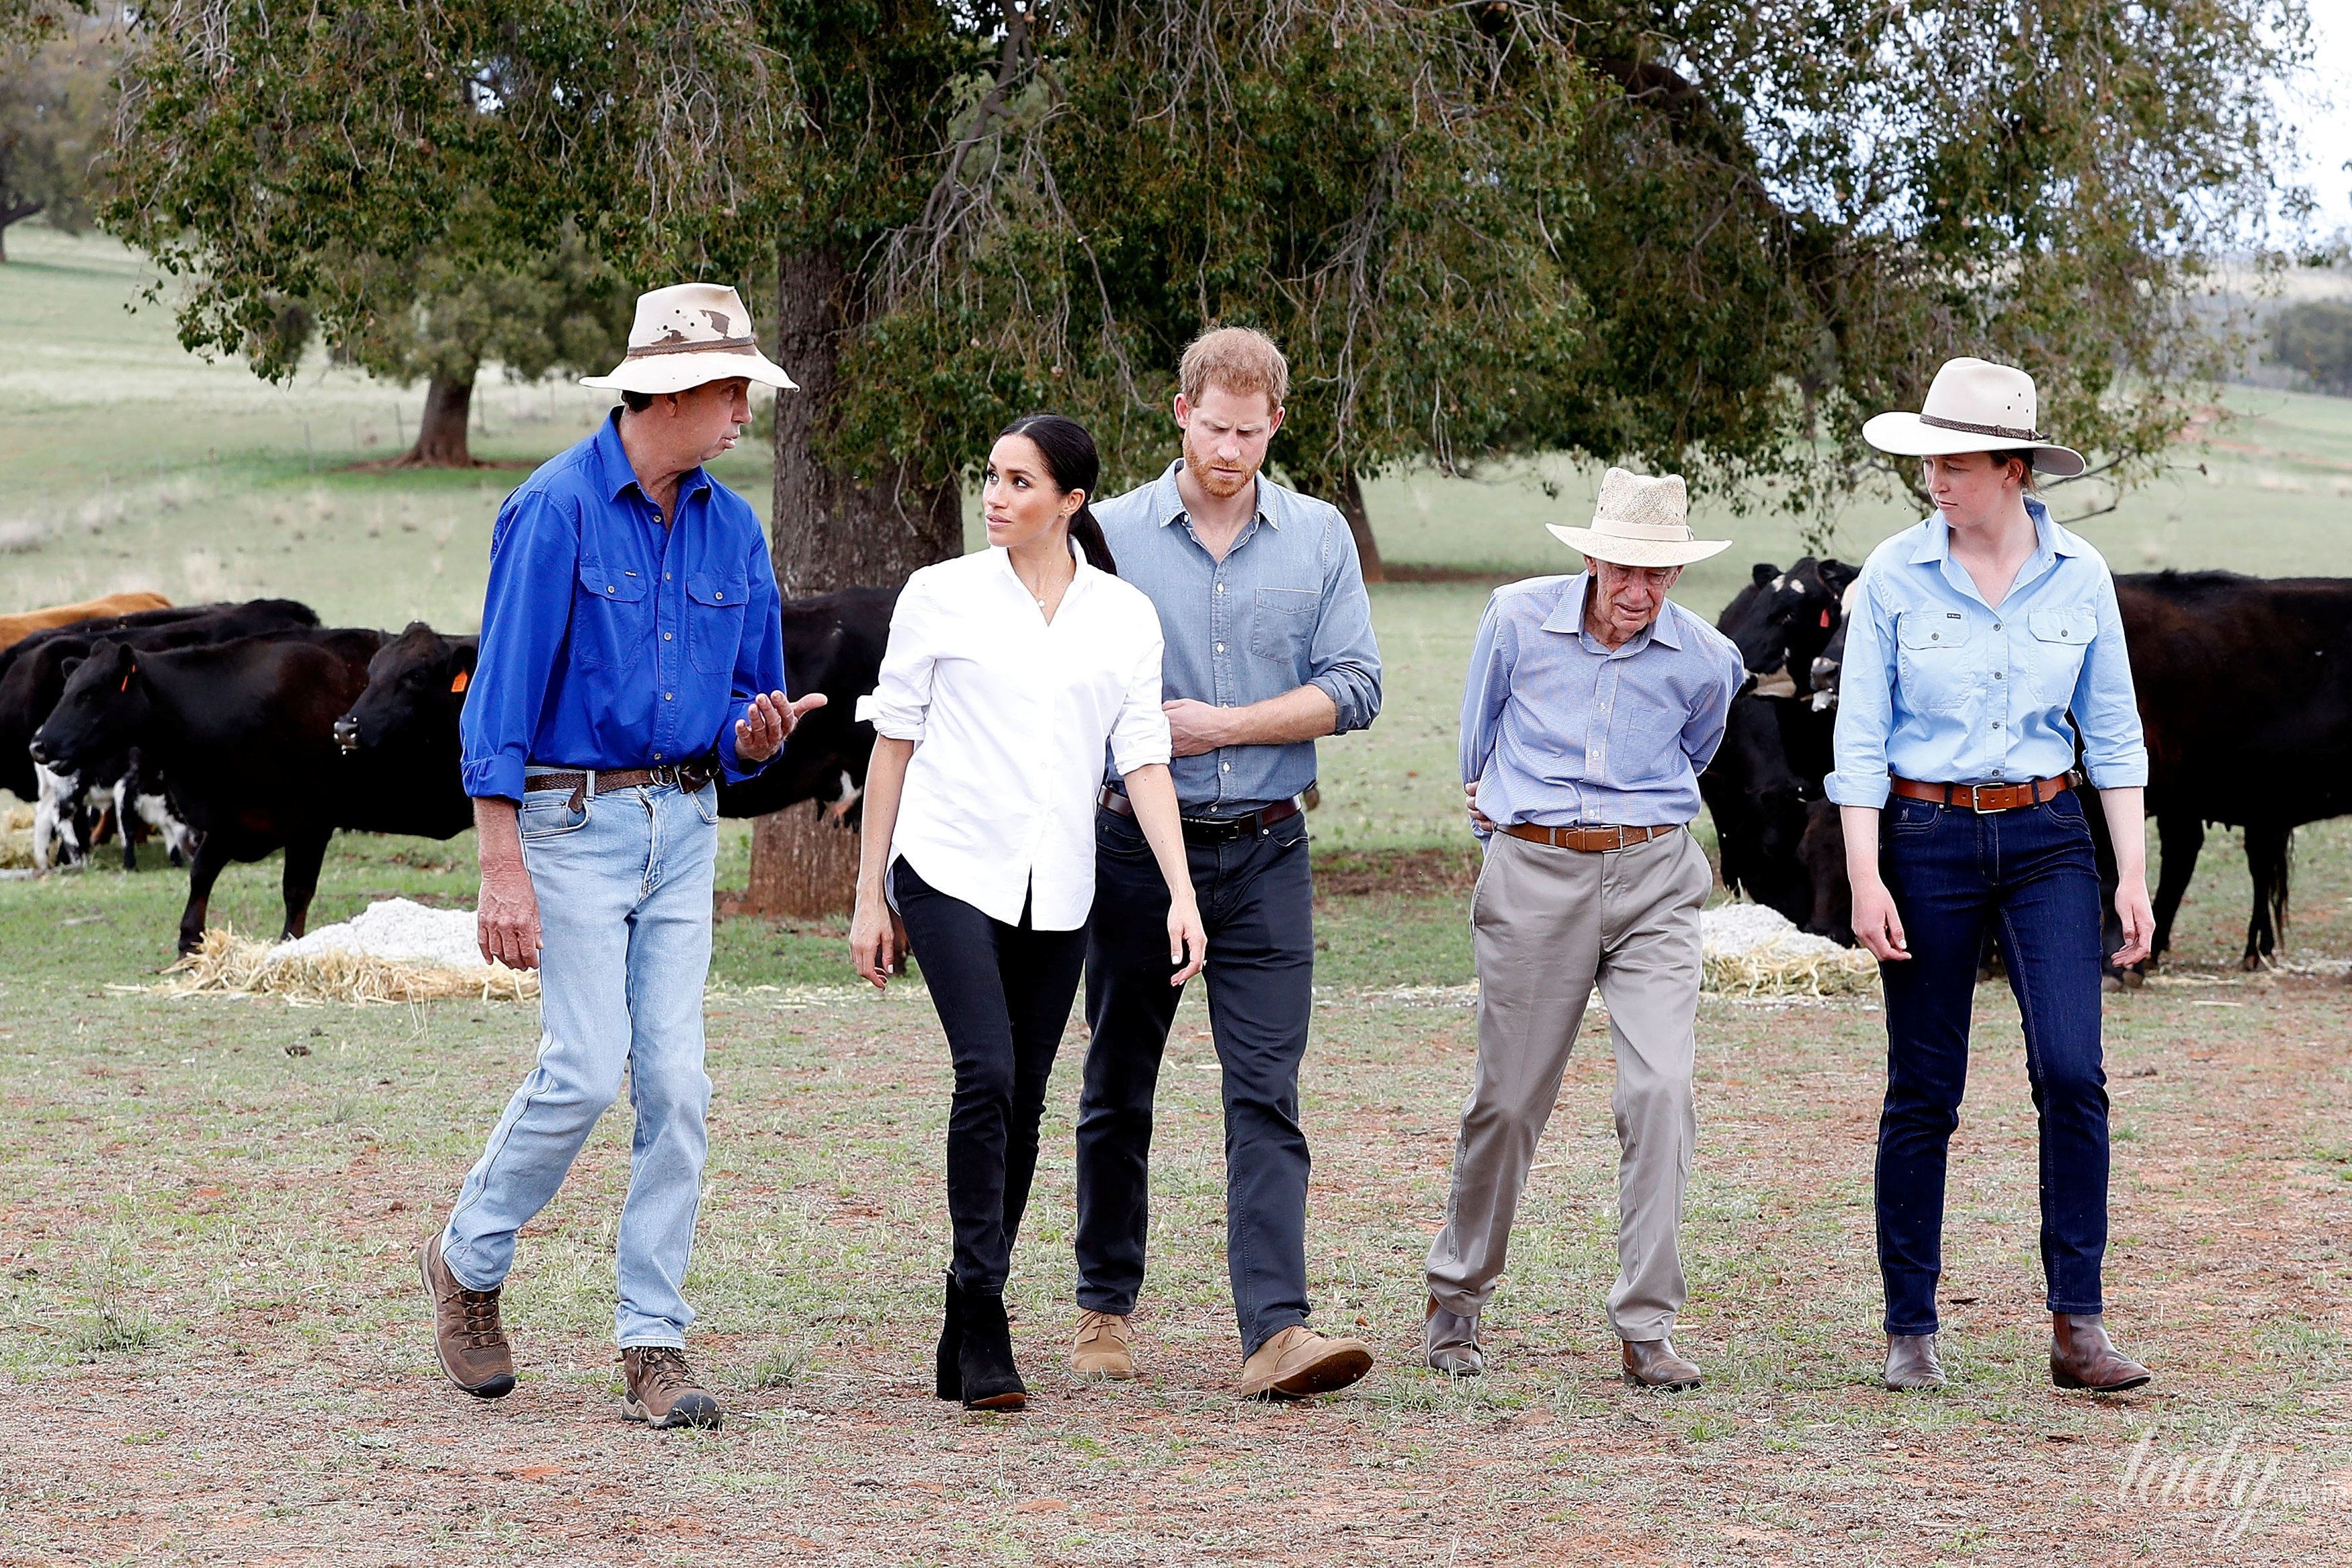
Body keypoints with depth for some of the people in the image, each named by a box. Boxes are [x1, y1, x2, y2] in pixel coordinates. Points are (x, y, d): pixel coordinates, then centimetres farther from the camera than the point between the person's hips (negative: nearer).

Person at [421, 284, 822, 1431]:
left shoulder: (731, 530, 9)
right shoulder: (555, 510, -10)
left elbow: (747, 701, 16)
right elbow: (502, 694, -12)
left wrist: (756, 736, -10)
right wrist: (502, 869, -17)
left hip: (682, 825, 6)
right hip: (572, 817, -6)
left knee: (676, 1084, -1)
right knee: (587, 1070, -11)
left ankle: (655, 1345, 3)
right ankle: (468, 1261, 14)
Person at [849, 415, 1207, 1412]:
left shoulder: (1125, 617, 7)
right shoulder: (941, 596, 2)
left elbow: (1144, 761, 4)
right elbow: (893, 742, 6)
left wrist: (1181, 893, -7)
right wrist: (871, 897, 5)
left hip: (1057, 890, 3)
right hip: (950, 870, -3)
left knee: (1021, 1104, 5)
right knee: (987, 1075, -19)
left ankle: (966, 1335, 16)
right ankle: (983, 1326, -17)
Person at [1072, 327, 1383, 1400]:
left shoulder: (1320, 538, 6)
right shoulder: (1111, 535, 2)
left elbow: (1353, 690, 0)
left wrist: (1225, 726, -9)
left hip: (1265, 855, 0)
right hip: (1137, 847, 0)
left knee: (1266, 1096, -8)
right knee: (1118, 1092, 9)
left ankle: (1276, 1330, -14)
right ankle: (1105, 1309, 23)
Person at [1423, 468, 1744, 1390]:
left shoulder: (1707, 662, 0)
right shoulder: (1518, 620, -3)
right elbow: (1478, 737, 17)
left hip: (1653, 878, 0)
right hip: (1533, 874, 0)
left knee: (1661, 1087, -15)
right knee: (1510, 1099, 5)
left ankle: (1647, 1331, -10)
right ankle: (1456, 1300, 26)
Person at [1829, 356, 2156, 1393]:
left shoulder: (2079, 576, 1)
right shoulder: (1894, 576, -4)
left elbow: (2112, 732, 7)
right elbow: (1859, 738, -3)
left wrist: (2133, 875, 2)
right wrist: (1865, 880, -10)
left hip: (2046, 841, 1)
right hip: (1927, 840, -1)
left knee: (2072, 1073, -13)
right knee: (1923, 1093, 3)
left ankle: (2078, 1328, -8)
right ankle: (1910, 1332, 13)